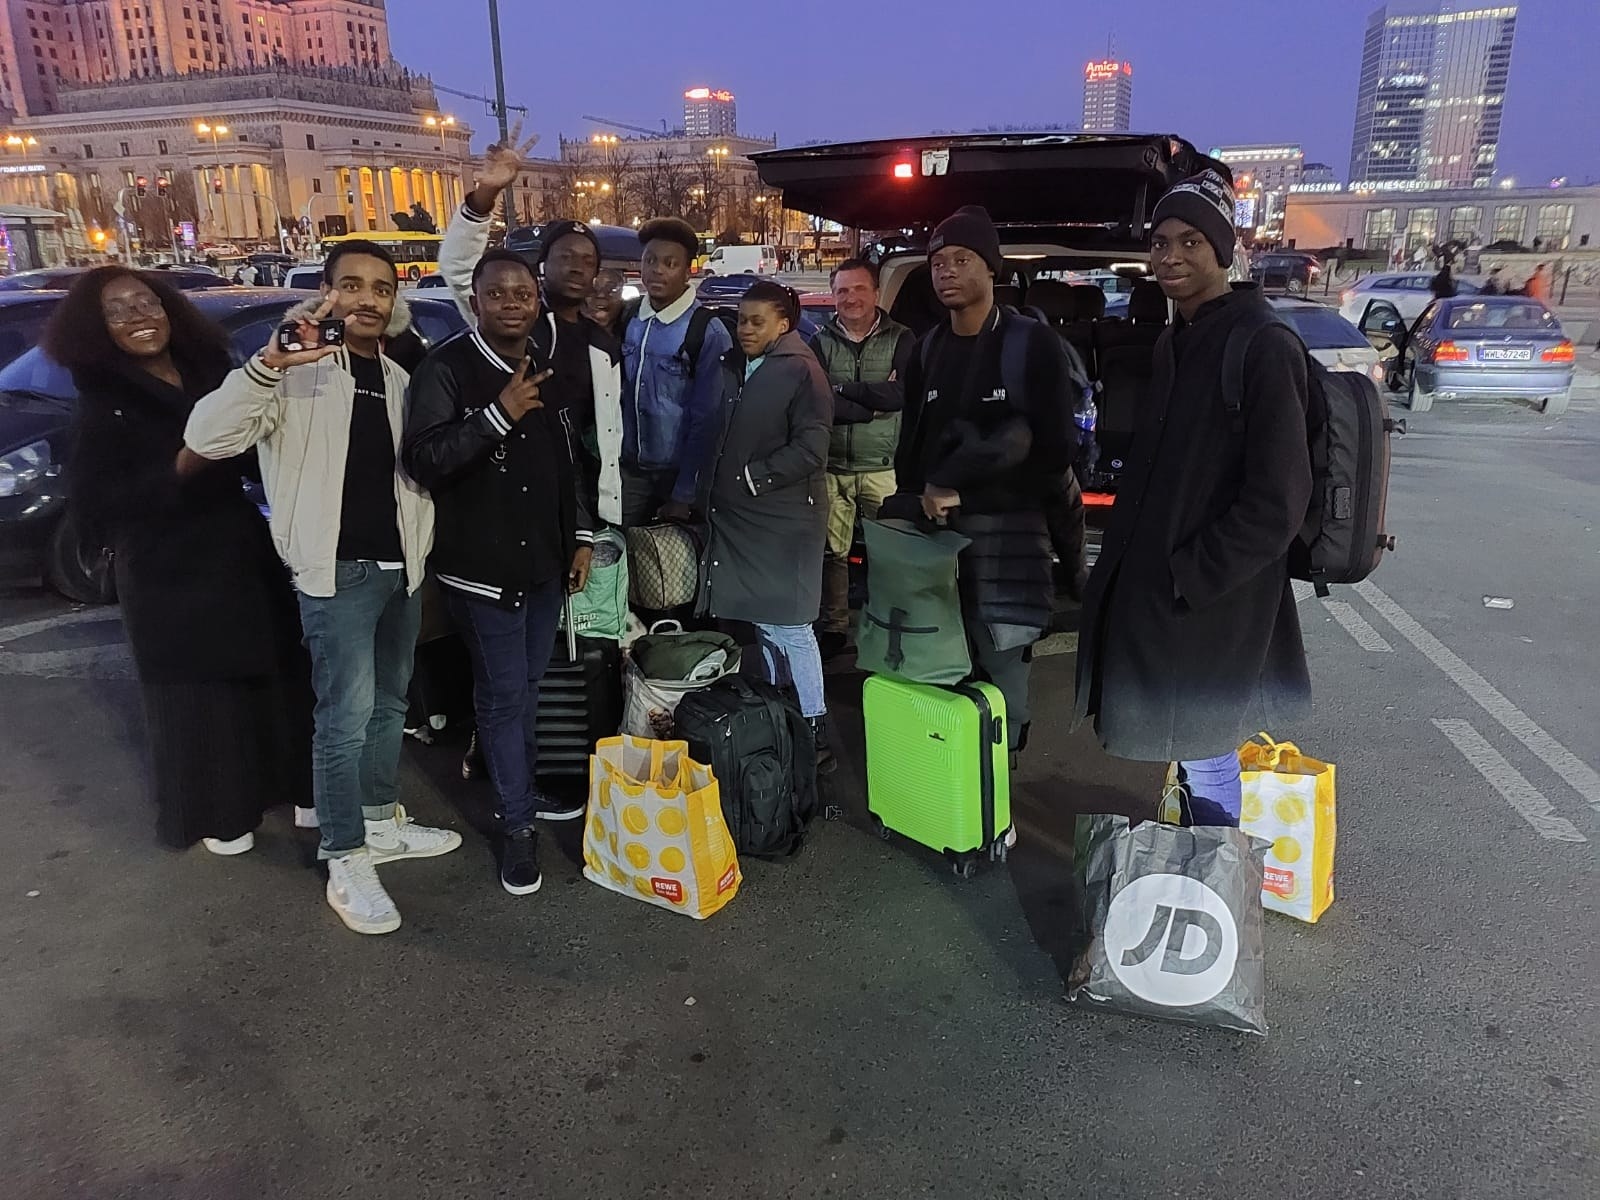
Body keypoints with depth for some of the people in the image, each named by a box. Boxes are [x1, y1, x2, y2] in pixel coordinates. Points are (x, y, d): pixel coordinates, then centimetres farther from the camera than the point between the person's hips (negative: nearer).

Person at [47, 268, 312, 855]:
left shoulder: (211, 374, 5)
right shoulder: (103, 402, -5)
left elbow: (255, 452, 13)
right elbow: (93, 504, -12)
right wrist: (177, 470, -20)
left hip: (240, 551, 4)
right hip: (168, 571, -3)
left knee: (269, 675, 7)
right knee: (195, 693, 5)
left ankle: (283, 784, 26)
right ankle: (217, 814, 23)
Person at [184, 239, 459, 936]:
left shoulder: (397, 377, 11)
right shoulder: (298, 370, -10)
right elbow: (205, 440, -24)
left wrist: (419, 546, 11)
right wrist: (269, 362, -36)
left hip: (400, 564, 7)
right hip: (337, 570, -7)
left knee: (389, 704, 17)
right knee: (346, 716, -6)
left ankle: (381, 822, 32)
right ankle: (346, 861, 7)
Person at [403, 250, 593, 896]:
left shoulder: (548, 367, 9)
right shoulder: (445, 370, -12)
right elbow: (423, 461, -22)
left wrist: (580, 536, 14)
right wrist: (499, 415, -30)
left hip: (545, 558, 6)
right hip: (483, 564, -6)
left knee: (527, 685, 18)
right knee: (503, 695, 1)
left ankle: (525, 792, 34)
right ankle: (517, 824, 14)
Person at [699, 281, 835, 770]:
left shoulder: (801, 370, -7)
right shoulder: (732, 367, 14)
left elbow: (809, 450, -15)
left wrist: (753, 477, -13)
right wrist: (708, 489, 12)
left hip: (783, 518, -7)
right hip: (736, 517, 7)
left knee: (787, 627, -4)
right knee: (759, 623, 13)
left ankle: (814, 732, 6)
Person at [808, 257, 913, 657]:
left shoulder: (900, 340, 2)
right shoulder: (821, 343, 7)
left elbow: (902, 394, -15)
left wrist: (844, 390, -11)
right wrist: (875, 401, -12)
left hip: (884, 468, -2)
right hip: (832, 467, 2)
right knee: (831, 551, 6)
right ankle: (834, 627, 19)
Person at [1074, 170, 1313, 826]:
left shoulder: (1264, 347, -15)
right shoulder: (1173, 341, 10)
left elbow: (1277, 502, -18)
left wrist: (1187, 579, -16)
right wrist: (1130, 563, 11)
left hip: (1210, 603, -8)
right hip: (1155, 589, 8)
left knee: (1206, 760, 4)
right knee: (1191, 754, 20)